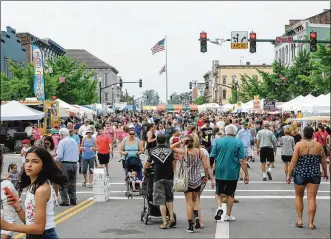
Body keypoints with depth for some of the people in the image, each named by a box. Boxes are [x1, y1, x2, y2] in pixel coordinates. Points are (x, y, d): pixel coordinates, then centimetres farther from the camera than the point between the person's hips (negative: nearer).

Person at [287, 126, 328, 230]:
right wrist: (325, 173, 21)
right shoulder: (318, 145, 0)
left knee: (299, 196, 16)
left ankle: (300, 220, 14)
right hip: (315, 174, 1)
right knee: (312, 198, 4)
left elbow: (293, 161, -10)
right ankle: (311, 223, 5)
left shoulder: (299, 145, -7)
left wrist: (289, 174, -5)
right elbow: (323, 161, 7)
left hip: (300, 174, -1)